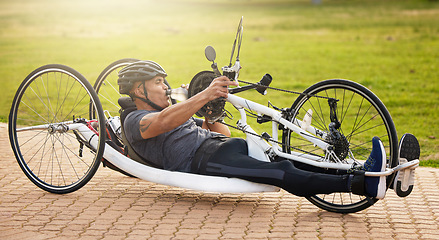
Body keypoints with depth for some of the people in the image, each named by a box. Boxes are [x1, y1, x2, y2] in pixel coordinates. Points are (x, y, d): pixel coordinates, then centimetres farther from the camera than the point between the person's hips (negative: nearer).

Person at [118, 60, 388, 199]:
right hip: (203, 159, -8)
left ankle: (359, 175, -31)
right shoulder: (135, 121, 8)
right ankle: (359, 184, -41)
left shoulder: (176, 113, 34)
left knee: (287, 163, -17)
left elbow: (224, 134, 31)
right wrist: (205, 95, -30)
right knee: (284, 174, -28)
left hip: (224, 146, 8)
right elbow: (164, 122, -17)